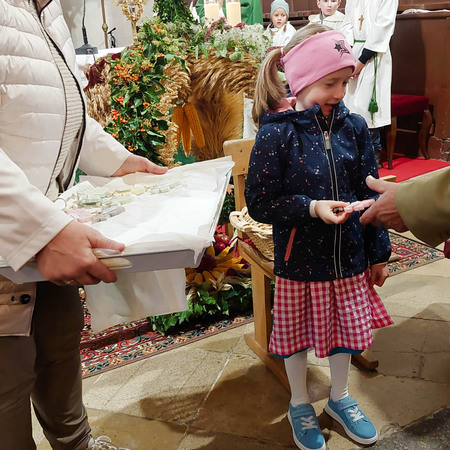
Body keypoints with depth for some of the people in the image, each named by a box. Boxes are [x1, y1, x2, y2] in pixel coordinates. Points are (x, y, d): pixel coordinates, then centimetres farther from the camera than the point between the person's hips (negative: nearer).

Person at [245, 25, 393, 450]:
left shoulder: (353, 126, -3)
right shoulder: (275, 134, -16)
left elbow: (369, 193, 3)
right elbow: (260, 203, -14)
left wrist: (378, 253, 7)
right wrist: (312, 208, -25)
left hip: (348, 258, 4)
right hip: (298, 260, -4)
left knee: (346, 329, 19)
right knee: (296, 334, 15)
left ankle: (339, 398, 46)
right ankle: (300, 406, 41)